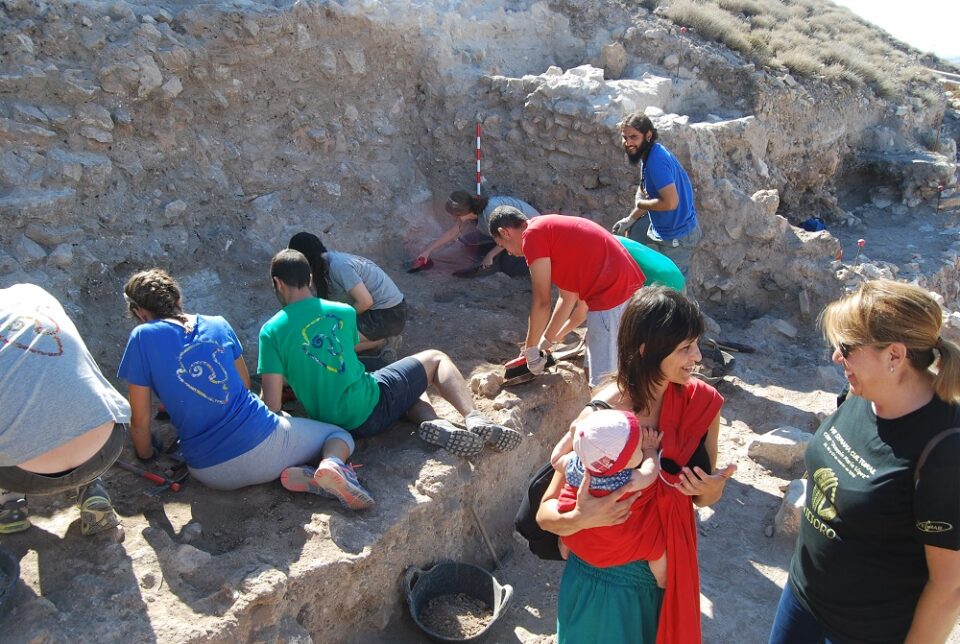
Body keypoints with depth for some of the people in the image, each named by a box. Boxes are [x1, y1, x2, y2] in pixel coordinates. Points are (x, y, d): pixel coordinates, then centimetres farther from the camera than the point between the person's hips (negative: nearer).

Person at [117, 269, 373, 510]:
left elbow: (140, 421, -2)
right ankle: (331, 465, -15)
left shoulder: (142, 338, -3)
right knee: (341, 435, 23)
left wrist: (146, 457, 19)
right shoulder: (218, 324, 8)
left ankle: (296, 473, -3)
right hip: (263, 442, 1)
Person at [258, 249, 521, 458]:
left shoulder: (271, 331, -4)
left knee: (410, 390, 29)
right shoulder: (344, 312, 4)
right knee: (435, 359, 21)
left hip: (334, 424, 2)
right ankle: (474, 418, -3)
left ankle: (436, 425, -6)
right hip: (371, 406, -2)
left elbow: (272, 402, -11)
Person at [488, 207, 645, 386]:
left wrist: (530, 349, 3)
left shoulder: (533, 234, -7)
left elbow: (542, 302, -9)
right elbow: (568, 296, 23)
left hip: (610, 294, -10)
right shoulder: (551, 228, 21)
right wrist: (547, 340, 28)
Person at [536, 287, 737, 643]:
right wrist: (578, 519, -40)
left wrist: (712, 489, -20)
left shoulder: (701, 402, -12)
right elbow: (546, 512, -19)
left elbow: (703, 495, 2)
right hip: (607, 581, -4)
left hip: (672, 574, 5)